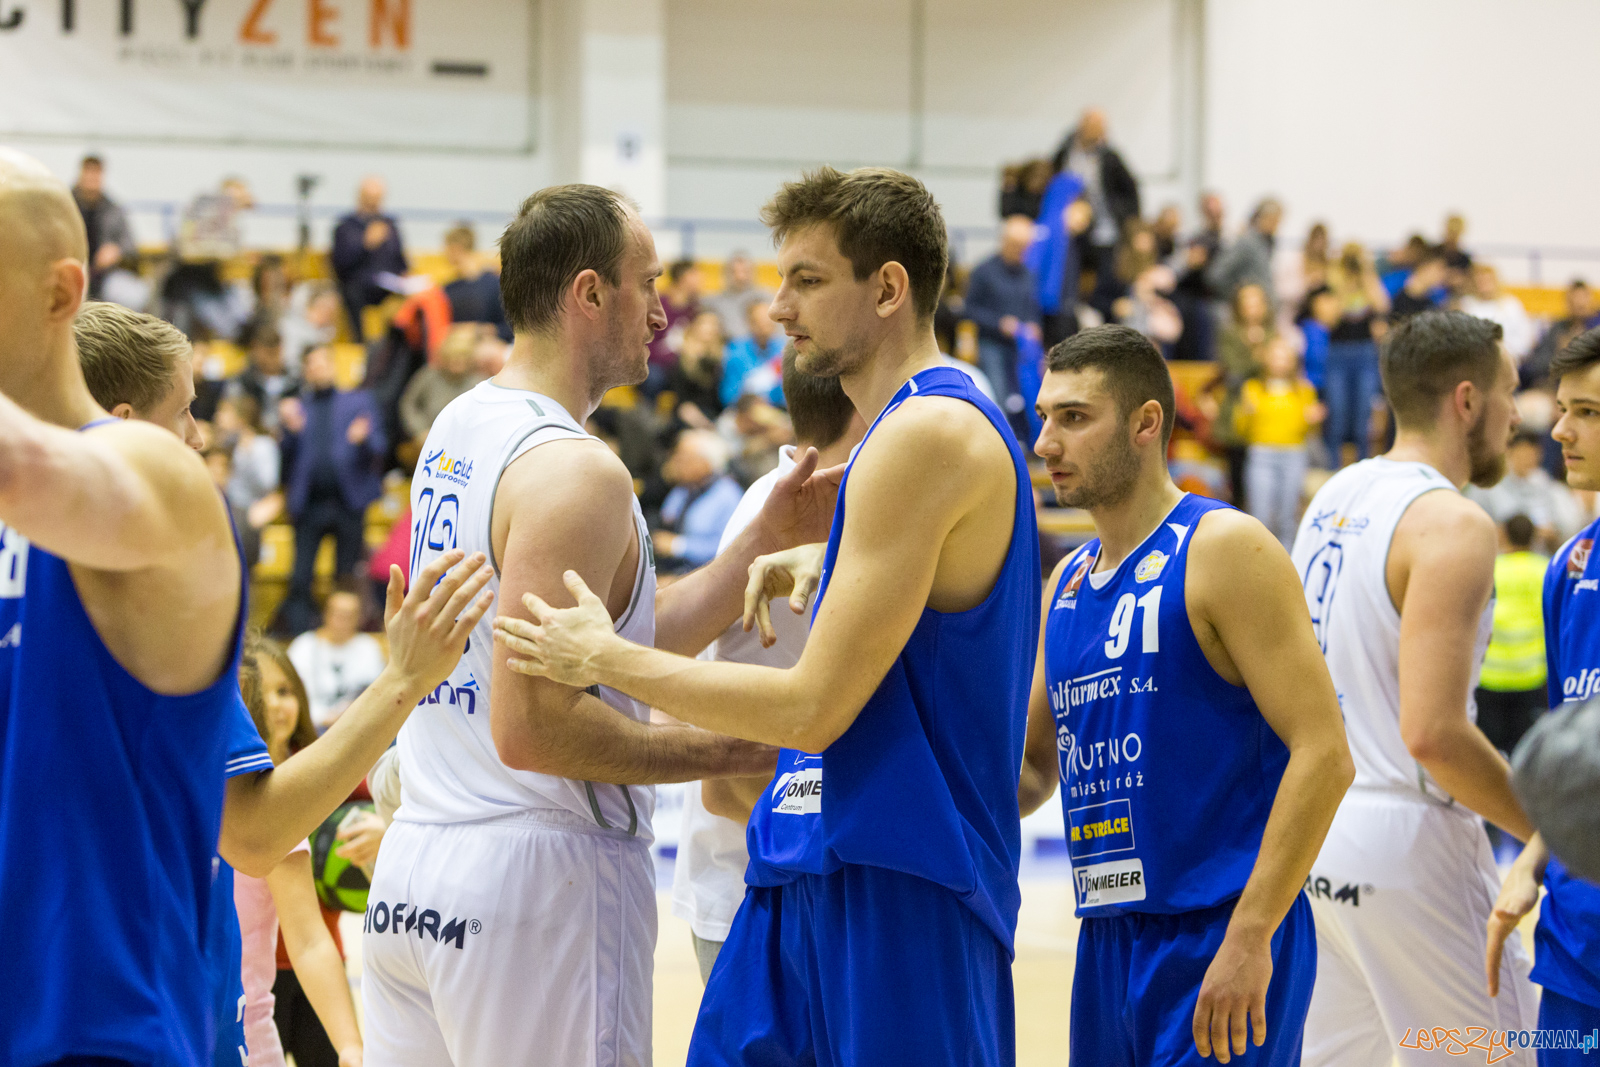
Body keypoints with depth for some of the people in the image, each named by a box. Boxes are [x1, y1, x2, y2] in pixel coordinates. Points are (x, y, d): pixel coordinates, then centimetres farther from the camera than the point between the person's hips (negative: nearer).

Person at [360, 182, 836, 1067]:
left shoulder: (456, 431, 13)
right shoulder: (573, 471, -16)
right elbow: (531, 725, -22)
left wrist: (766, 540, 12)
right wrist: (728, 752, -15)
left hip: (413, 871, 9)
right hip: (536, 875, -9)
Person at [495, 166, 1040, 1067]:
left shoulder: (929, 434, -15)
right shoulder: (918, 427, 16)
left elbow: (815, 709, -18)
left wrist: (605, 661, -8)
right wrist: (823, 567, 14)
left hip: (898, 890, -10)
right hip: (808, 874, 10)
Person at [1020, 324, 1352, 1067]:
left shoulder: (1225, 550, -9)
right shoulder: (1066, 584, 15)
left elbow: (1323, 755, -15)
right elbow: (1030, 771, 23)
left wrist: (1250, 937, -21)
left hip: (1221, 941, -8)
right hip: (1108, 942, 8)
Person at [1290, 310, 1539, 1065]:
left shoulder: (1332, 499, 12)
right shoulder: (1452, 524, -16)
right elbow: (1433, 732, -24)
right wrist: (1546, 832, -13)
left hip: (1316, 835, 9)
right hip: (1407, 842, -9)